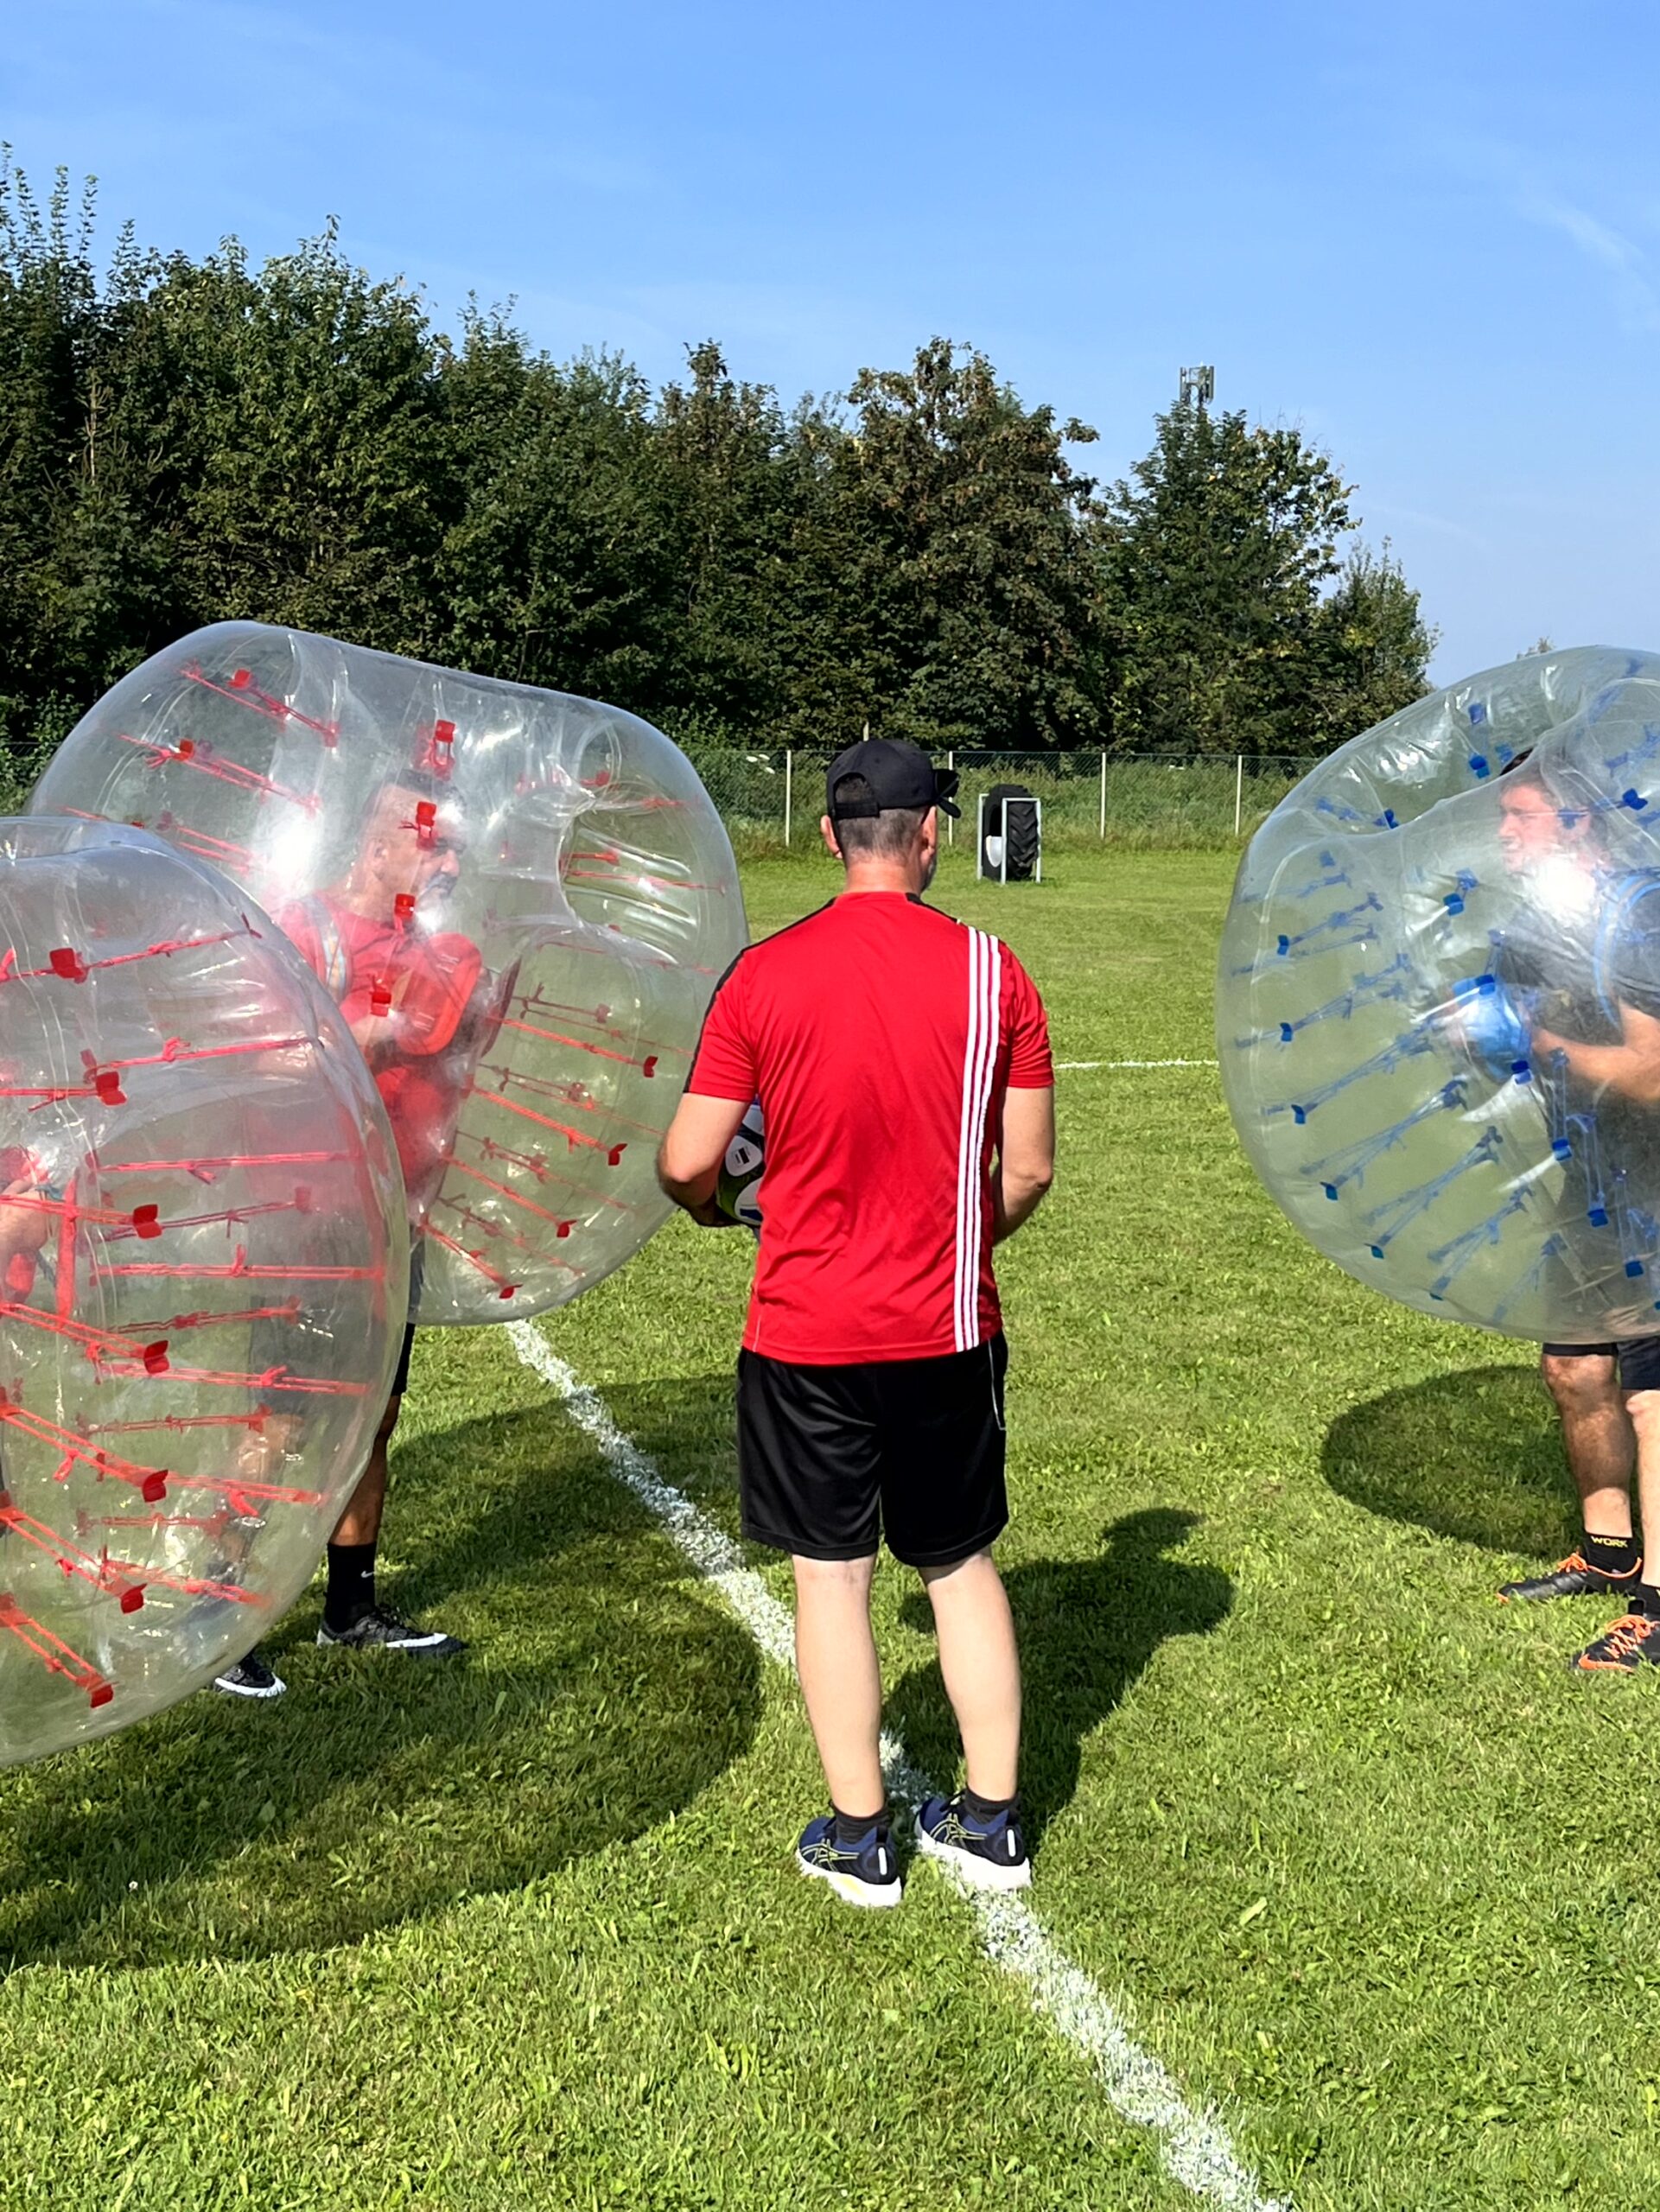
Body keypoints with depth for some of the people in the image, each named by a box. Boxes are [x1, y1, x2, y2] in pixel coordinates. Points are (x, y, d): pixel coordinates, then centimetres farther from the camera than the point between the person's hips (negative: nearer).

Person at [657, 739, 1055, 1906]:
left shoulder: (765, 975, -8)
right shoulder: (993, 971, -5)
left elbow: (687, 1161, -7)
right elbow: (1030, 1168, -2)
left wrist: (713, 1203, 16)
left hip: (808, 1332, -1)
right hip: (951, 1329, 2)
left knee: (832, 1573, 10)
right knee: (962, 1563, 17)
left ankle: (860, 1837, 20)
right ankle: (993, 1817, 26)